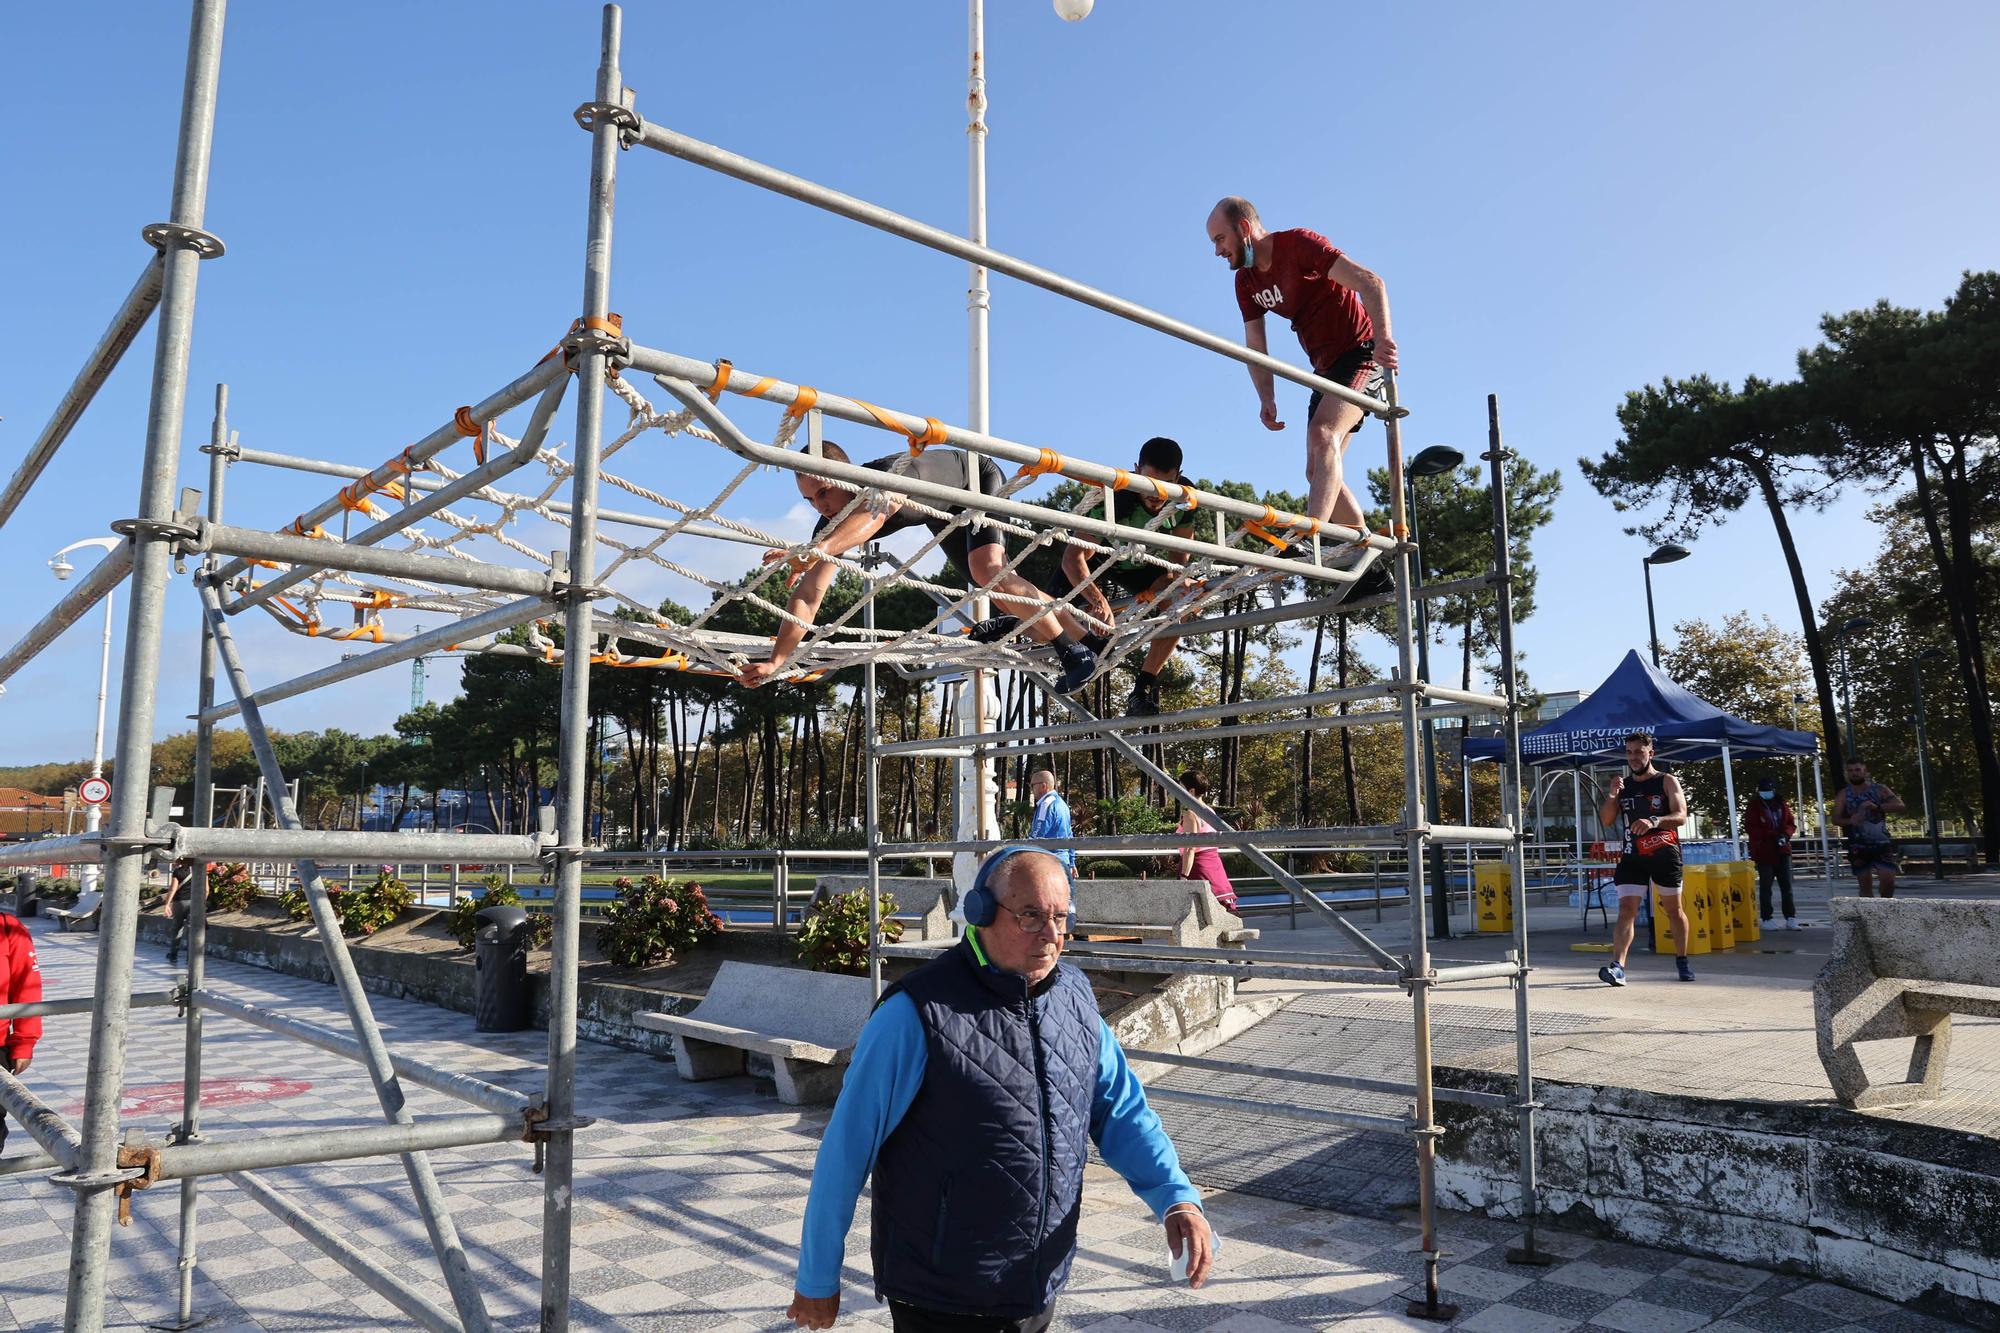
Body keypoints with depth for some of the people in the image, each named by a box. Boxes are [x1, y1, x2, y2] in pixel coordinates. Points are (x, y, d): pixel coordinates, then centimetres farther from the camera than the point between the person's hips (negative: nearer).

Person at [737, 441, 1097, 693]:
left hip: (978, 478, -8)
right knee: (1000, 588, 13)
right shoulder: (833, 525, -25)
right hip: (944, 514, 8)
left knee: (987, 572, -31)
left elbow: (875, 514, -69)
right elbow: (807, 595, -26)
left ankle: (1074, 650, -19)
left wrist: (819, 549, -85)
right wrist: (775, 662, -33)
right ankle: (1080, 632, 32)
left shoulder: (890, 472, -45)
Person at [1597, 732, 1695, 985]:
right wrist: (1611, 796, -14)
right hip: (1632, 857, 2)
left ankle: (1681, 961, 32)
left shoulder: (1667, 782, -1)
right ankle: (1617, 966, -21)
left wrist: (1653, 821, -31)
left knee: (1674, 910, 13)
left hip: (1665, 856, -1)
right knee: (1626, 910, -11)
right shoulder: (1622, 785, 9)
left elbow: (1681, 816, -13)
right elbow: (1606, 821, 4)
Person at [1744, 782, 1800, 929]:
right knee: (1765, 886, -1)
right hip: (1764, 853, -4)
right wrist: (1773, 835, -19)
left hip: (1783, 851, 4)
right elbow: (1750, 829, -10)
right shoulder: (1754, 808, -3)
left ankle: (1790, 918, 8)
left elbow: (1791, 824, 12)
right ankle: (1767, 918, 4)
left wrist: (1786, 834, -10)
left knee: (1787, 886, 5)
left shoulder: (1781, 805, 9)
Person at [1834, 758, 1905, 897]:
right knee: (1865, 885, 3)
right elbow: (1836, 819, -1)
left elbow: (1900, 805, -8)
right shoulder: (1844, 794, 5)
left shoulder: (1878, 789, 4)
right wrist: (1850, 821, -24)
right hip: (1858, 846, 1)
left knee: (1888, 879, -9)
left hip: (1881, 842, -1)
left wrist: (1877, 807, -24)